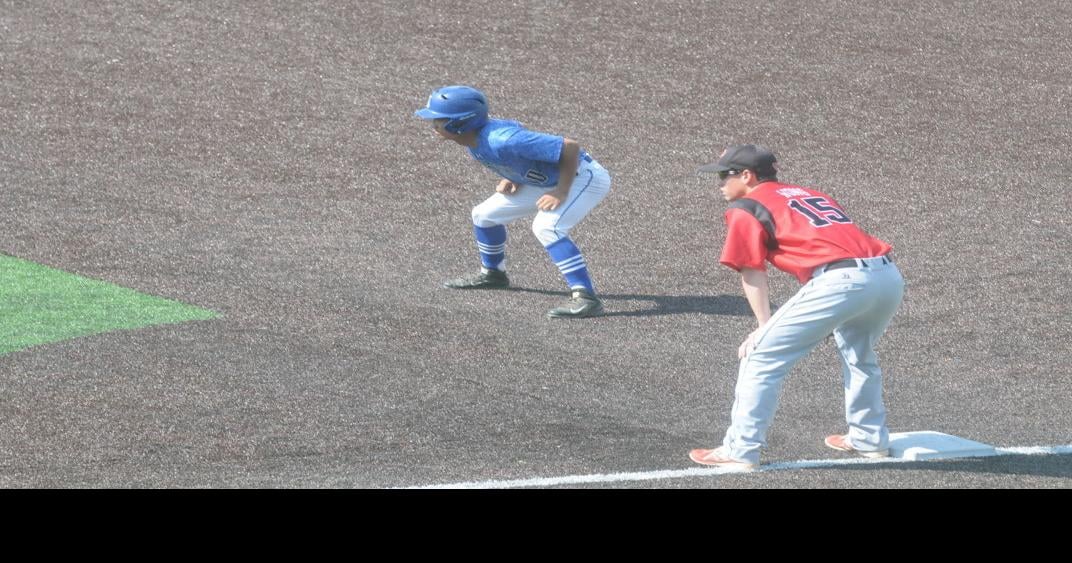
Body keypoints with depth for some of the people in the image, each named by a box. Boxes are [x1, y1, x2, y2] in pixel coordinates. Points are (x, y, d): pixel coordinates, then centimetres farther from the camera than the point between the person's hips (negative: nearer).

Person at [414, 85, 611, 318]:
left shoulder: (502, 140, -35)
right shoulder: (475, 139, -6)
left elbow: (570, 147, -33)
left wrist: (561, 193, -29)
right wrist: (512, 178, 0)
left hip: (583, 177, -10)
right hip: (546, 181, 10)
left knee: (546, 226, -34)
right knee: (484, 215, 14)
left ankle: (585, 297, -34)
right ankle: (492, 273, 38)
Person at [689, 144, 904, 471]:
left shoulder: (745, 209, 11)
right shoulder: (808, 194, 32)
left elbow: (752, 274, 5)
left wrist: (764, 327, 5)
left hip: (841, 281, -8)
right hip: (889, 275, 8)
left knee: (761, 356, 1)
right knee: (859, 353, 35)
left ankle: (740, 452, -1)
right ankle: (870, 439, 42)